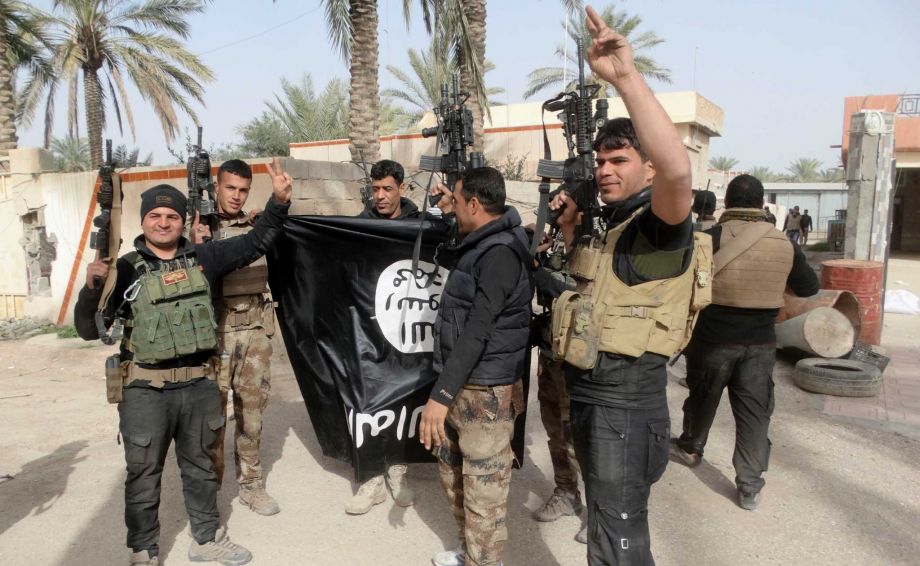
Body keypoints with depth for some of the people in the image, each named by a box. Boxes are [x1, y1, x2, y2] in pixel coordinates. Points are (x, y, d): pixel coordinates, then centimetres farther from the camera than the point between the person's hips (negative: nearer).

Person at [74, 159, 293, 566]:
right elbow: (90, 330, -5)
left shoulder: (202, 258, 3)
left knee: (200, 466, 18)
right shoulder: (127, 269, -5)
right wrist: (91, 288, -24)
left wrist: (279, 201, -6)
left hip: (199, 384, 3)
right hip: (145, 390, -3)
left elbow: (255, 243, 7)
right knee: (144, 474, 11)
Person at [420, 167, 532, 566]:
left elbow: (477, 332, -25)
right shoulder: (479, 246, 11)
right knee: (452, 475, 22)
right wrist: (447, 214, 21)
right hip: (460, 385, 10)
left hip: (486, 392, -10)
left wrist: (440, 395, -27)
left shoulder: (501, 253, -19)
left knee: (483, 491, 1)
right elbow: (444, 259, 34)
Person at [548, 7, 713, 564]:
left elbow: (678, 171, -39)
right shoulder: (611, 228, 13)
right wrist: (571, 227, 11)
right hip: (590, 396, 10)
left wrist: (626, 76, -40)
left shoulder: (660, 225, -16)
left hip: (625, 405, -10)